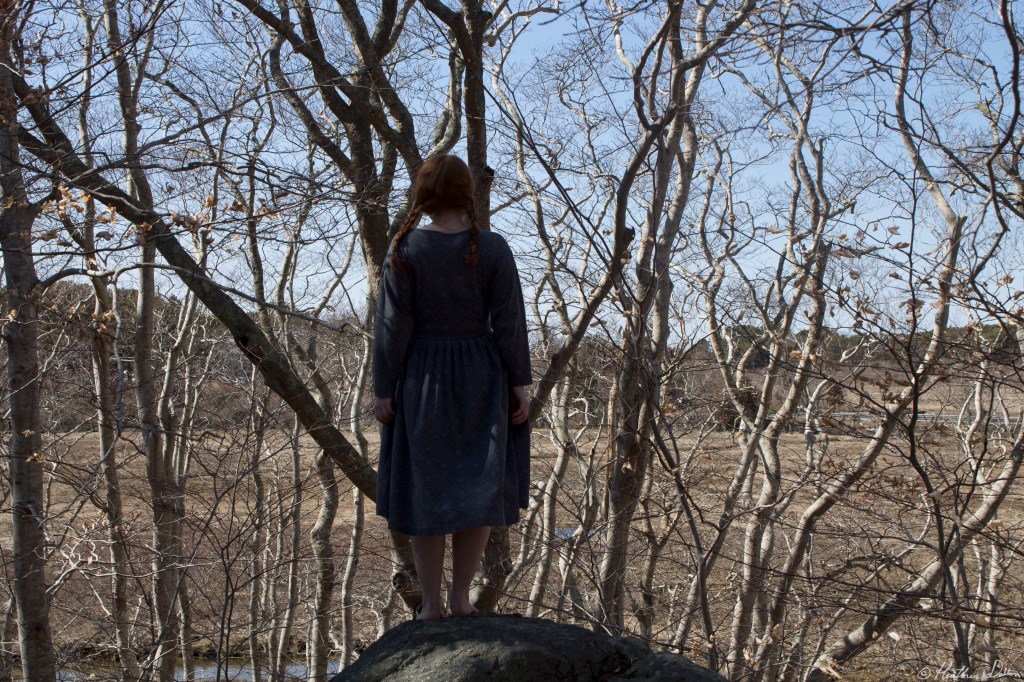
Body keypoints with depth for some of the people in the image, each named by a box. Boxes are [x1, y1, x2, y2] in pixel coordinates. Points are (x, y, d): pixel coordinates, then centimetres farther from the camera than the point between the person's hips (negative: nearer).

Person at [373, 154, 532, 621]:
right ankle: (461, 596, 9)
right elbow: (508, 321, -8)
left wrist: (384, 388, -3)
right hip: (481, 376, 0)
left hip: (421, 377, 0)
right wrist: (520, 383, -2)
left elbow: (393, 326, -8)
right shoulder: (492, 248, -7)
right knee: (477, 487, 11)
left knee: (426, 488, 9)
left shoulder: (404, 250, -8)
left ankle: (431, 603, 12)